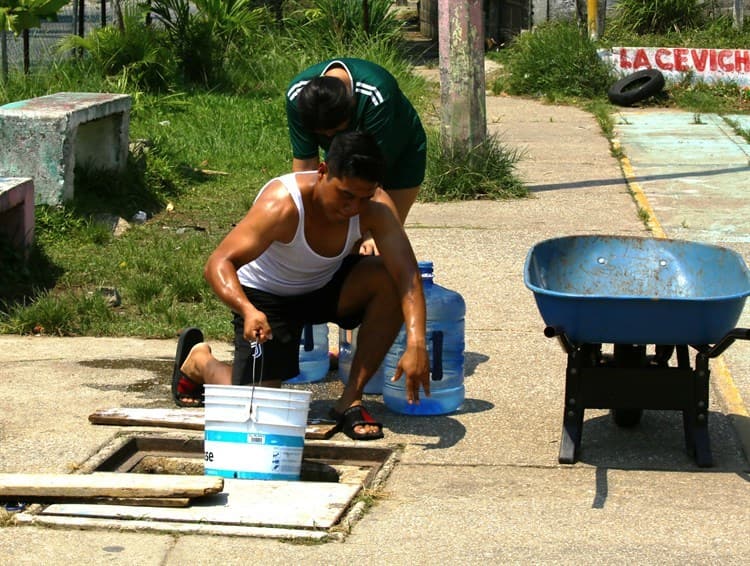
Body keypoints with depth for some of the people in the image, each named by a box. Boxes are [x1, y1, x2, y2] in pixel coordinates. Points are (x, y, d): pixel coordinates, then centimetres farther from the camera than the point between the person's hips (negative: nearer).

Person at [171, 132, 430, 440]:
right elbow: (219, 263, -37)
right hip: (266, 296, -4)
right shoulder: (282, 205, -35)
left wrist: (416, 344, -46)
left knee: (389, 280, -26)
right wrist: (248, 311, -56)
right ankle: (198, 360, 22)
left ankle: (350, 401, -14)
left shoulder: (376, 207, -25)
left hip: (327, 286, 4)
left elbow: (407, 273, -32)